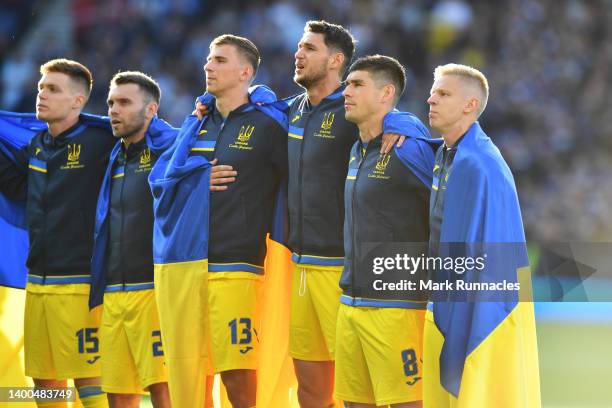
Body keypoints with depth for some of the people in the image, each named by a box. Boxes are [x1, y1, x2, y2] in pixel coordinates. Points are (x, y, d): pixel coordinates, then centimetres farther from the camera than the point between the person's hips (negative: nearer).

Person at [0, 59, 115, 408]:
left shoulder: (100, 141, -9)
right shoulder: (37, 146, 12)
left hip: (79, 281, -7)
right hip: (38, 281, 7)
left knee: (88, 378, -6)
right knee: (44, 379, 11)